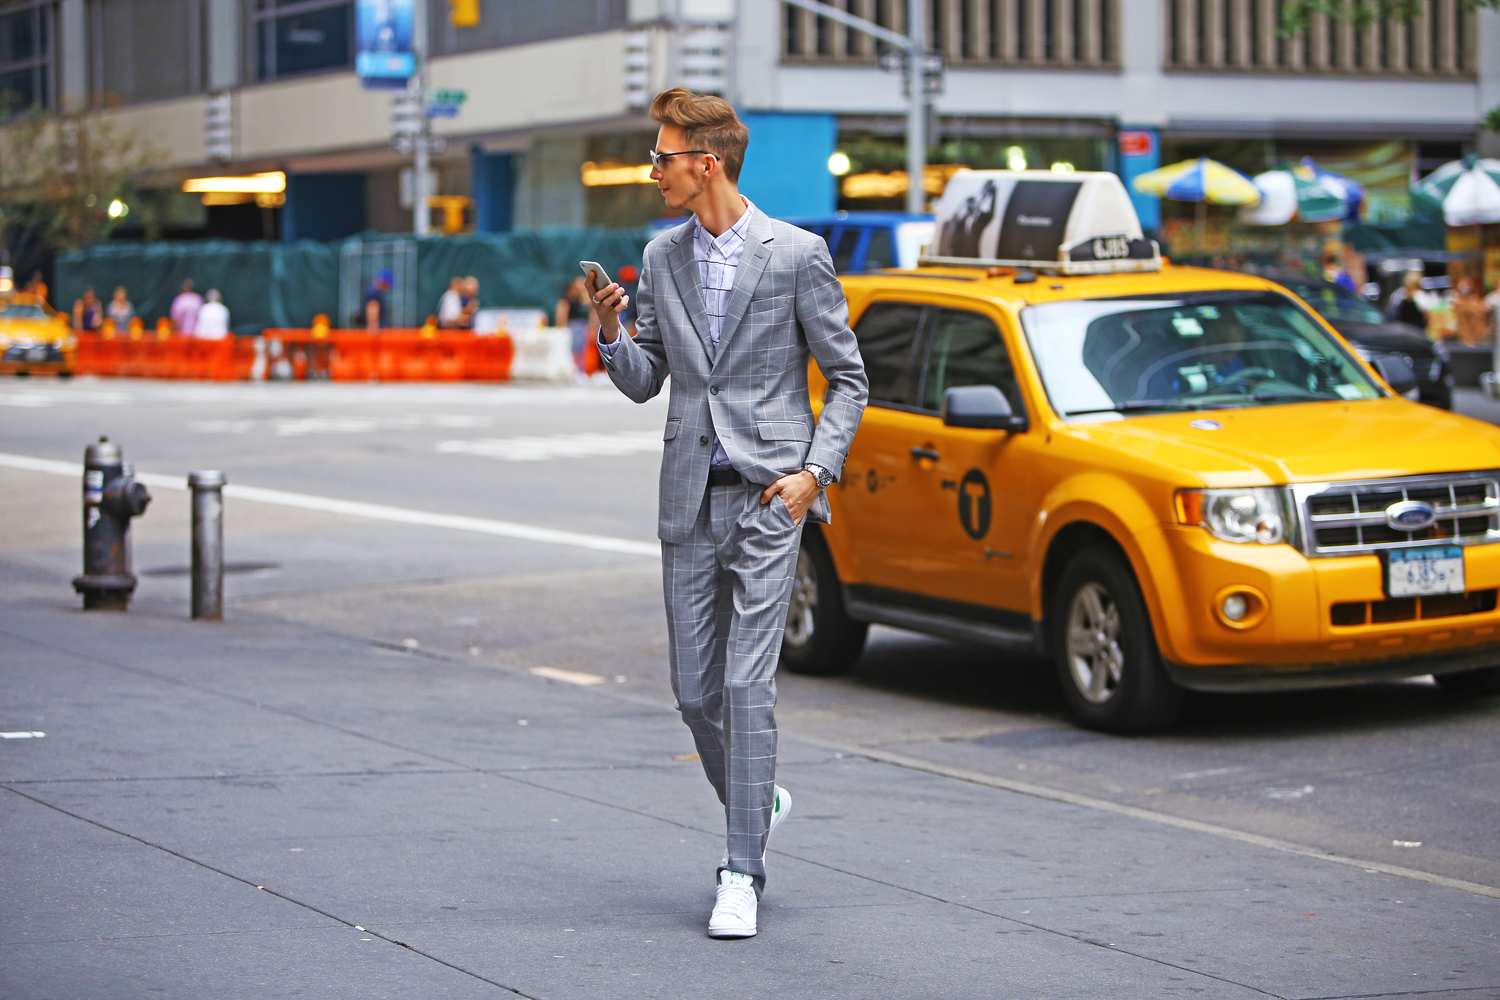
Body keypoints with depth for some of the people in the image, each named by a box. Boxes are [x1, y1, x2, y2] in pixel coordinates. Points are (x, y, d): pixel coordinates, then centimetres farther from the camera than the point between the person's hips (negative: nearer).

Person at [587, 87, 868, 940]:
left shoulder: (796, 253, -5)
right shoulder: (662, 258, 9)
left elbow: (847, 379, 0)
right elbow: (645, 382, 14)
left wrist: (815, 470, -12)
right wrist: (610, 334, -6)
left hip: (769, 496, -5)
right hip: (689, 499, 5)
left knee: (748, 683, -10)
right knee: (695, 691, 7)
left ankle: (743, 872, -4)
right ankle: (759, 805, 33)